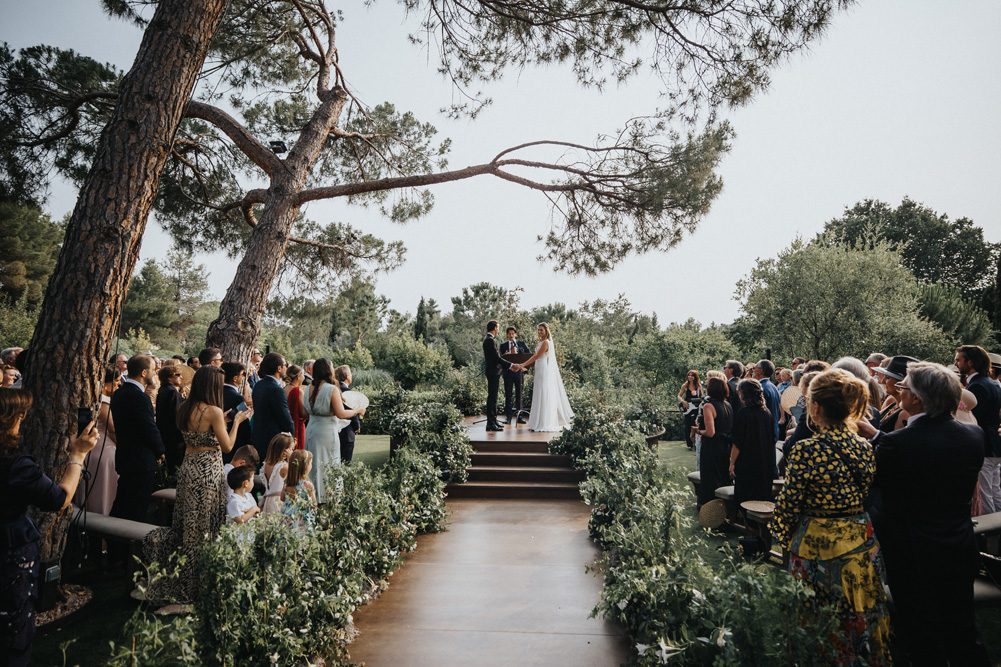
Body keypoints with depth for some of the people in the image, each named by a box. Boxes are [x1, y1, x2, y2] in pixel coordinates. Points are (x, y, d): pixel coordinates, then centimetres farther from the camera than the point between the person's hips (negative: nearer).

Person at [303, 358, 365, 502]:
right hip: (327, 432, -7)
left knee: (313, 465, 15)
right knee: (327, 467, 3)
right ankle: (326, 498, 9)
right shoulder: (333, 389, -15)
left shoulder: (308, 389, 4)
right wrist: (358, 410, -7)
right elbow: (341, 413, -20)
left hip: (311, 430, 7)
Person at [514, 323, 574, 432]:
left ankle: (546, 424, -4)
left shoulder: (545, 342, -13)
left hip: (546, 373, -10)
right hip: (541, 373, 10)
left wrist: (522, 365, -15)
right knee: (541, 397, 11)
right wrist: (522, 365, 7)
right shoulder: (541, 342, 15)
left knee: (545, 397, -7)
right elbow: (535, 356, 14)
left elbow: (536, 357, -16)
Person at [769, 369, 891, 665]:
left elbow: (788, 505, -14)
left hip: (817, 546, -5)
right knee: (860, 616, 21)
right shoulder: (866, 447, -3)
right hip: (861, 542, 6)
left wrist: (782, 539, 3)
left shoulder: (806, 451, -20)